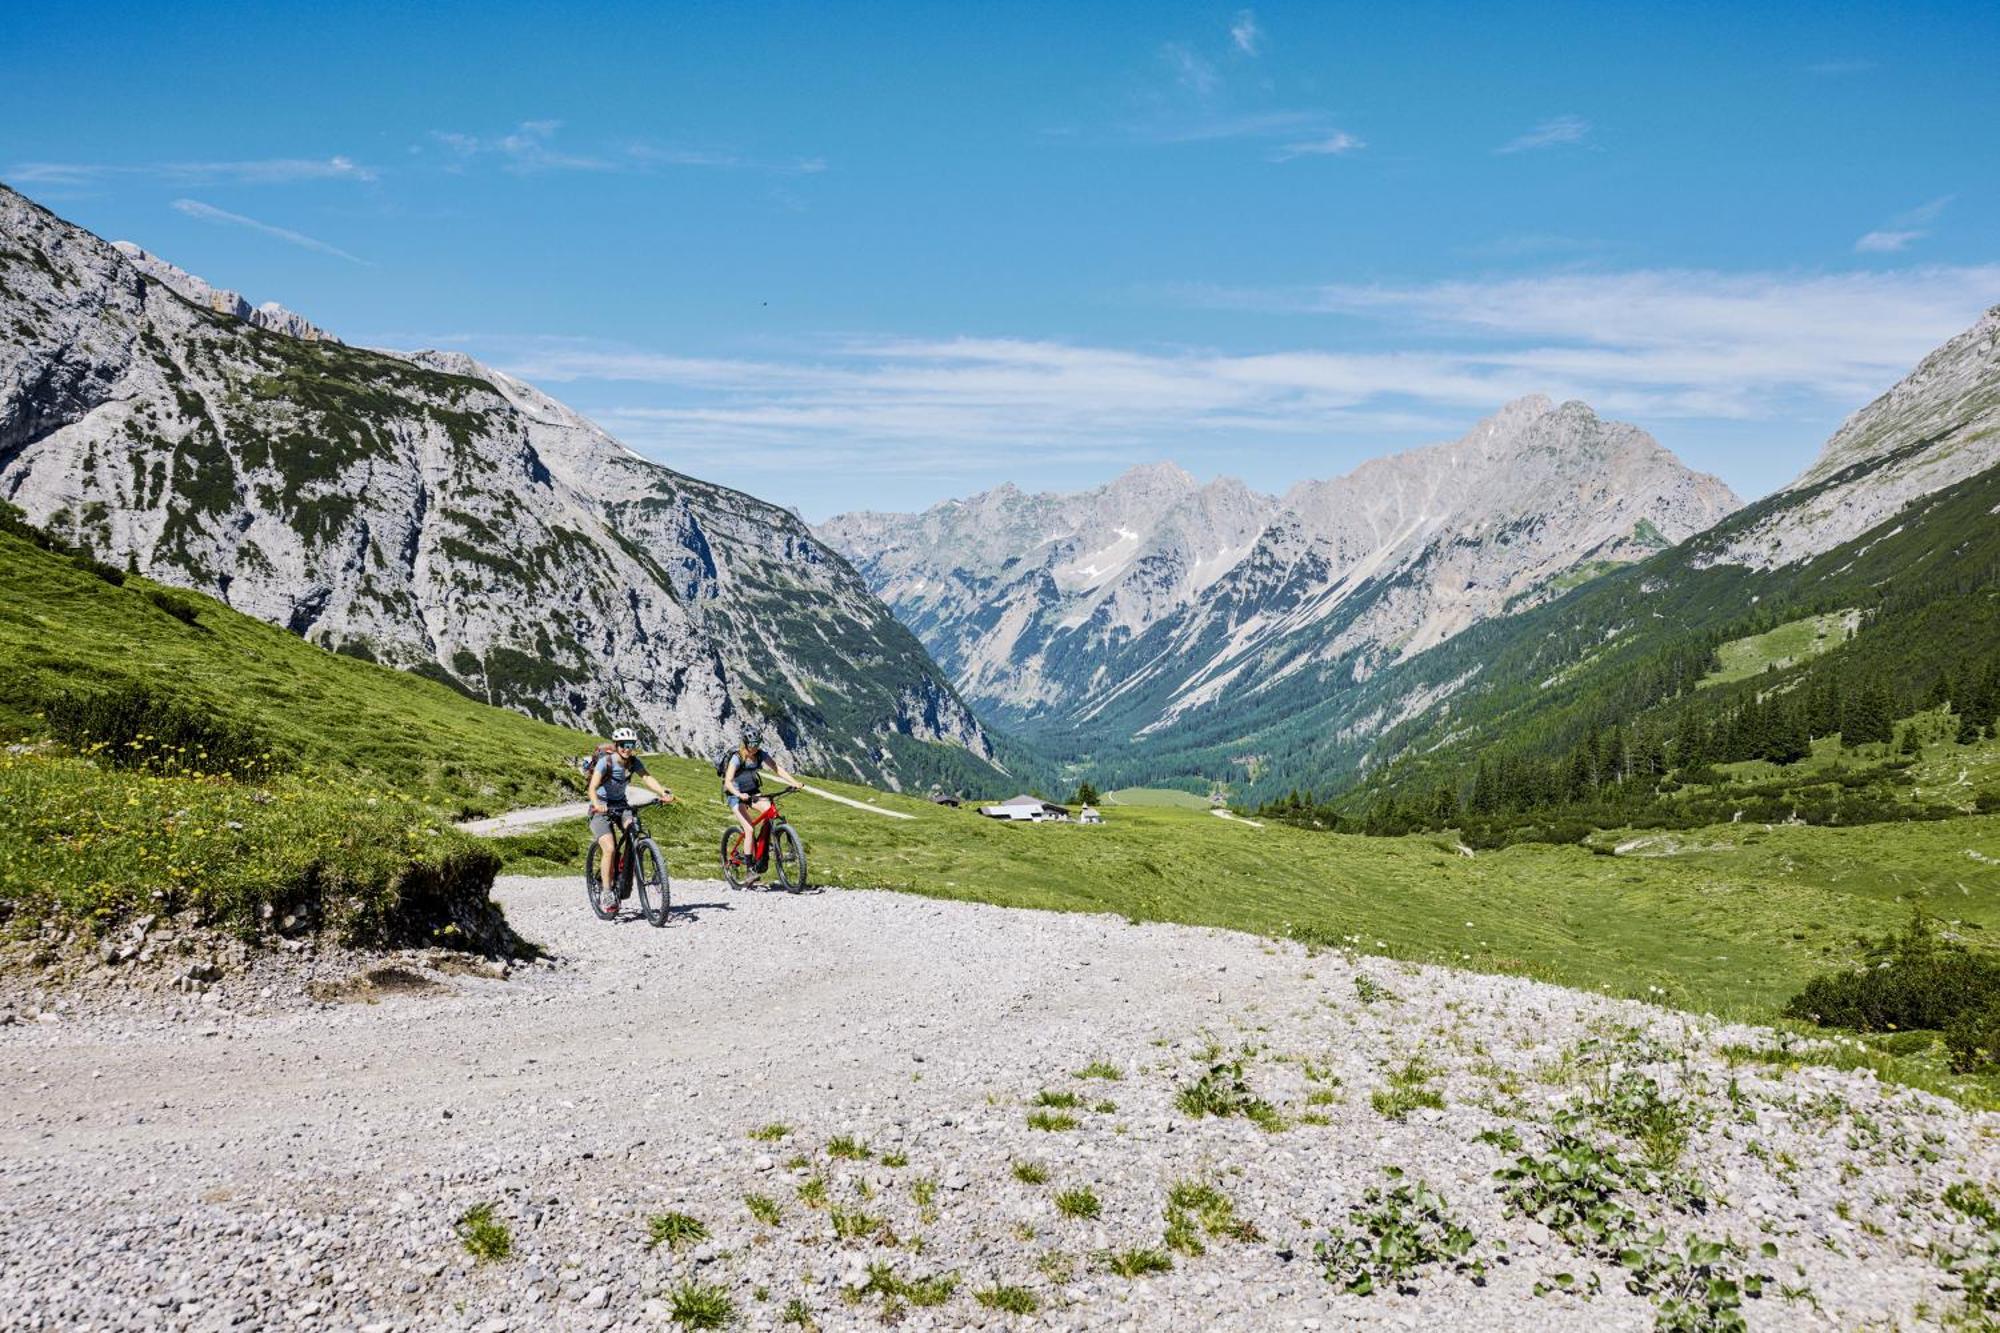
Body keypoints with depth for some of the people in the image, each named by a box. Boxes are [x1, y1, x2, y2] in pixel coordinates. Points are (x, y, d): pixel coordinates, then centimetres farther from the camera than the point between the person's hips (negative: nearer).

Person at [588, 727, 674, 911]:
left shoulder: (634, 762, -7)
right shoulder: (605, 761, -21)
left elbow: (647, 778, -22)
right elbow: (593, 787, -31)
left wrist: (663, 793, -40)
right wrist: (597, 804, -51)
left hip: (620, 804, 4)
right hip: (602, 807, -4)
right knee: (609, 849, -21)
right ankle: (606, 892, -11)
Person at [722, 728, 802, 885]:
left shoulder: (761, 755, -8)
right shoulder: (737, 758, -21)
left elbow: (777, 768, -16)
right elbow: (728, 781, -30)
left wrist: (794, 782, -30)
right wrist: (739, 795, -48)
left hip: (753, 793, 5)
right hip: (736, 796, -5)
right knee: (749, 830, -20)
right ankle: (750, 870, -14)